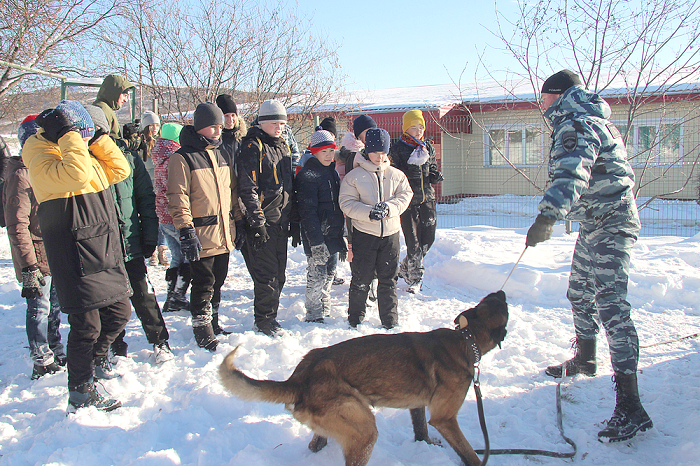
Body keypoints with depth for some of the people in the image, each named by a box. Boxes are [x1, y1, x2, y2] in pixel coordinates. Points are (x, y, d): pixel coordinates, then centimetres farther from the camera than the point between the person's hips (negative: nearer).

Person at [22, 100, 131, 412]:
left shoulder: (86, 154, 16)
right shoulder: (41, 159, -12)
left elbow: (119, 170, 13)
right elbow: (75, 175, -31)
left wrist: (96, 138, 8)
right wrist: (71, 136, -20)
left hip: (106, 254, 9)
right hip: (76, 258, -9)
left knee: (119, 313, 15)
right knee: (87, 326, -2)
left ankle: (89, 363, 36)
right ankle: (80, 393, 16)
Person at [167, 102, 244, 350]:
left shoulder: (220, 154, 14)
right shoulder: (182, 158, -8)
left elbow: (232, 190, 20)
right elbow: (178, 198, -12)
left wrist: (239, 220, 16)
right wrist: (186, 232, -17)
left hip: (224, 234, 7)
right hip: (201, 235, -7)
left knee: (217, 281, 15)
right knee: (203, 284, -1)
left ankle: (213, 325, 29)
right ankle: (202, 331, 12)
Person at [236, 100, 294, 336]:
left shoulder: (283, 146, 17)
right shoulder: (253, 147, -8)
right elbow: (248, 188, -14)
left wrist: (293, 220, 20)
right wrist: (257, 222, -18)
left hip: (281, 222, 8)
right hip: (263, 223, -8)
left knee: (278, 274, 13)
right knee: (266, 274, -4)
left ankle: (270, 316, 27)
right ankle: (263, 321, 10)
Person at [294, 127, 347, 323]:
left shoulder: (332, 172, 14)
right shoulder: (307, 175, -13)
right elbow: (307, 211, -19)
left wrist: (342, 235, 19)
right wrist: (316, 241, -23)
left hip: (334, 235, 8)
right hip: (318, 237, -8)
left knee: (330, 273, 16)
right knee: (317, 275, -3)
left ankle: (325, 310, 30)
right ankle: (313, 316, 11)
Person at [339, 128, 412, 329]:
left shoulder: (396, 175, 7)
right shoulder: (354, 176, -2)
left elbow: (405, 196, 2)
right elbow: (347, 203, -7)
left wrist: (389, 208, -17)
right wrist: (369, 213, -21)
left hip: (390, 233, 3)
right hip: (364, 234, -3)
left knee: (388, 279, 10)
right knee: (361, 279, 4)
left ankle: (390, 320, 22)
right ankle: (355, 318, 21)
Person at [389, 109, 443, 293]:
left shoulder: (428, 148, 13)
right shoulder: (397, 149, -5)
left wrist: (435, 176, 0)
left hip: (427, 199, 6)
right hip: (408, 201, -6)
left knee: (428, 238, 7)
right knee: (413, 242, -3)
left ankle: (404, 268, 29)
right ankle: (415, 278, 14)